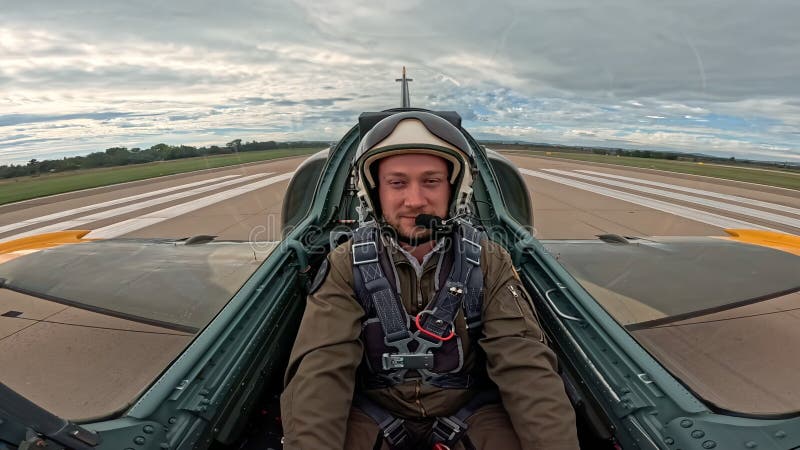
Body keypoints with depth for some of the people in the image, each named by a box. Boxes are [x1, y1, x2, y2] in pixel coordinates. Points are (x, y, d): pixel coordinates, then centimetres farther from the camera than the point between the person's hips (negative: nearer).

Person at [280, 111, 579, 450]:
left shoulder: (488, 263, -8)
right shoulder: (346, 267, -10)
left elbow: (525, 366, -16)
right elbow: (321, 372, -19)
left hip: (472, 415, 2)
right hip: (372, 417, -1)